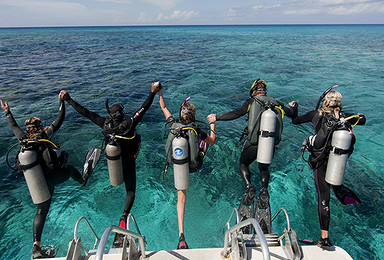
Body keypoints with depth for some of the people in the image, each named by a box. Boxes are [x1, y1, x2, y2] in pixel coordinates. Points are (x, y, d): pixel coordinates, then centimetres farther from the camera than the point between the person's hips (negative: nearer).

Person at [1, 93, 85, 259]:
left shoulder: (23, 140, 2)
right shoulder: (44, 136, -11)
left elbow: (14, 126, 22)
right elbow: (59, 120, -5)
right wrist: (62, 102, 2)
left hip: (41, 181, 5)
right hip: (53, 177, -4)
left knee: (41, 211, 13)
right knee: (70, 169, 30)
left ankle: (36, 247, 13)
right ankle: (83, 181, 59)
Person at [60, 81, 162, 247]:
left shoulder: (105, 124, -17)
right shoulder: (128, 124, -27)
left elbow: (84, 112, -10)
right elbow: (143, 109, -25)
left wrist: (68, 99, 0)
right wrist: (153, 92, -21)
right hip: (128, 164, -4)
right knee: (131, 191, 7)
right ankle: (124, 217, -11)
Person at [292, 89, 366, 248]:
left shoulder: (316, 115, -7)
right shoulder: (345, 117, 1)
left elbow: (295, 121, 4)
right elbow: (362, 121, 22)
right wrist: (360, 116, 45)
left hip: (321, 163, -3)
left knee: (323, 198, 2)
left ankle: (325, 238, 7)